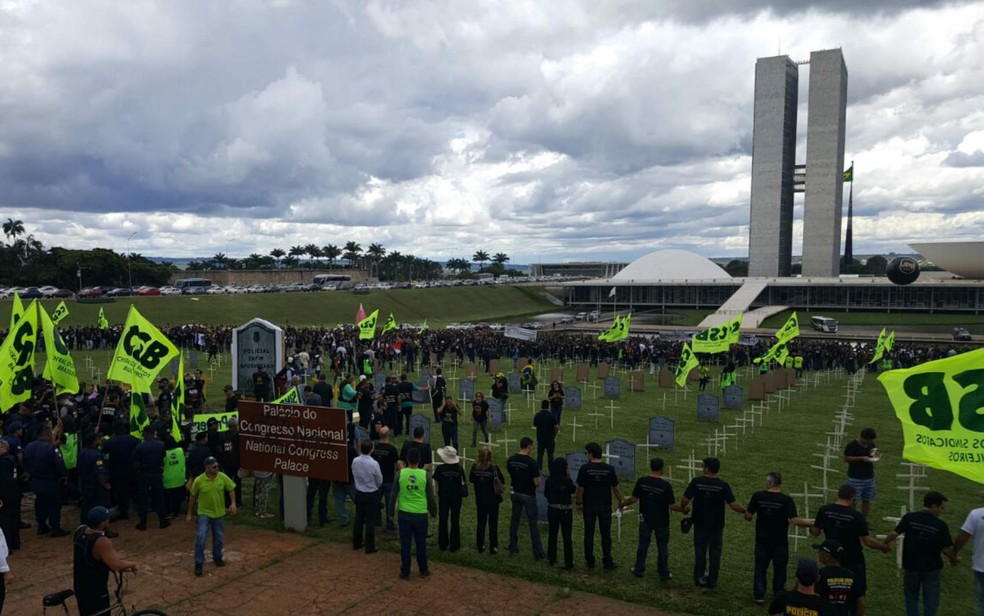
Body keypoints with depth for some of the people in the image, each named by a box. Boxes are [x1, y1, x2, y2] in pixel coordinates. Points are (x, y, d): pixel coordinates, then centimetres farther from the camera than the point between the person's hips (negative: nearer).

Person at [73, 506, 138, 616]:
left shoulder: (80, 531, -4)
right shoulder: (101, 542, -31)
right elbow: (117, 565, -37)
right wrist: (131, 564, -17)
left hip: (80, 586, 9)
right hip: (95, 591, -9)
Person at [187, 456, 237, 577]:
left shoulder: (222, 477, -12)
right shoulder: (199, 480, -17)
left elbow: (231, 489, 0)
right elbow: (192, 496, -3)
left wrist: (233, 503, -13)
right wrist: (189, 513, 3)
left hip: (219, 513, 3)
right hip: (204, 513, -3)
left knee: (219, 538, 14)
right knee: (201, 538, -11)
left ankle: (217, 558, 36)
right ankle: (199, 564, 2)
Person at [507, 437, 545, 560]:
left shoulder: (510, 460, -3)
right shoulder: (531, 462, -21)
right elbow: (537, 483, -19)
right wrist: (538, 481, 3)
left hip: (515, 493, 5)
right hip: (528, 495, -5)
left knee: (514, 520, 14)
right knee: (533, 523, 4)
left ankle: (513, 549, 21)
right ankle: (537, 552, 9)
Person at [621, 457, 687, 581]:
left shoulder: (641, 481, -12)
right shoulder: (666, 485, -17)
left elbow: (634, 499, -7)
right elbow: (672, 506, -14)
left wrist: (622, 504, 11)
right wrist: (683, 510, 5)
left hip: (646, 519, 2)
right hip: (661, 521, -2)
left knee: (643, 545, 14)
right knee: (662, 547, 10)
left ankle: (639, 570, 22)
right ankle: (664, 573, 18)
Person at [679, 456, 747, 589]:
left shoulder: (696, 482, -11)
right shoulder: (723, 485, -11)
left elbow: (685, 500, -9)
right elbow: (733, 505, -14)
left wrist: (682, 507, 13)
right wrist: (746, 511, 2)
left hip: (700, 523, 0)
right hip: (717, 524, 0)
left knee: (700, 550, 12)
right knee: (715, 552, 10)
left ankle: (699, 578, 16)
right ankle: (712, 580, 14)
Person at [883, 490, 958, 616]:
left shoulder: (909, 518, -10)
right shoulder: (940, 525, -14)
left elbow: (894, 534, -13)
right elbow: (946, 549, -10)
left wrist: (885, 543, 6)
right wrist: (953, 560, 10)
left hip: (911, 565, 2)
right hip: (931, 567, -1)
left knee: (911, 597, 18)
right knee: (931, 600, 12)